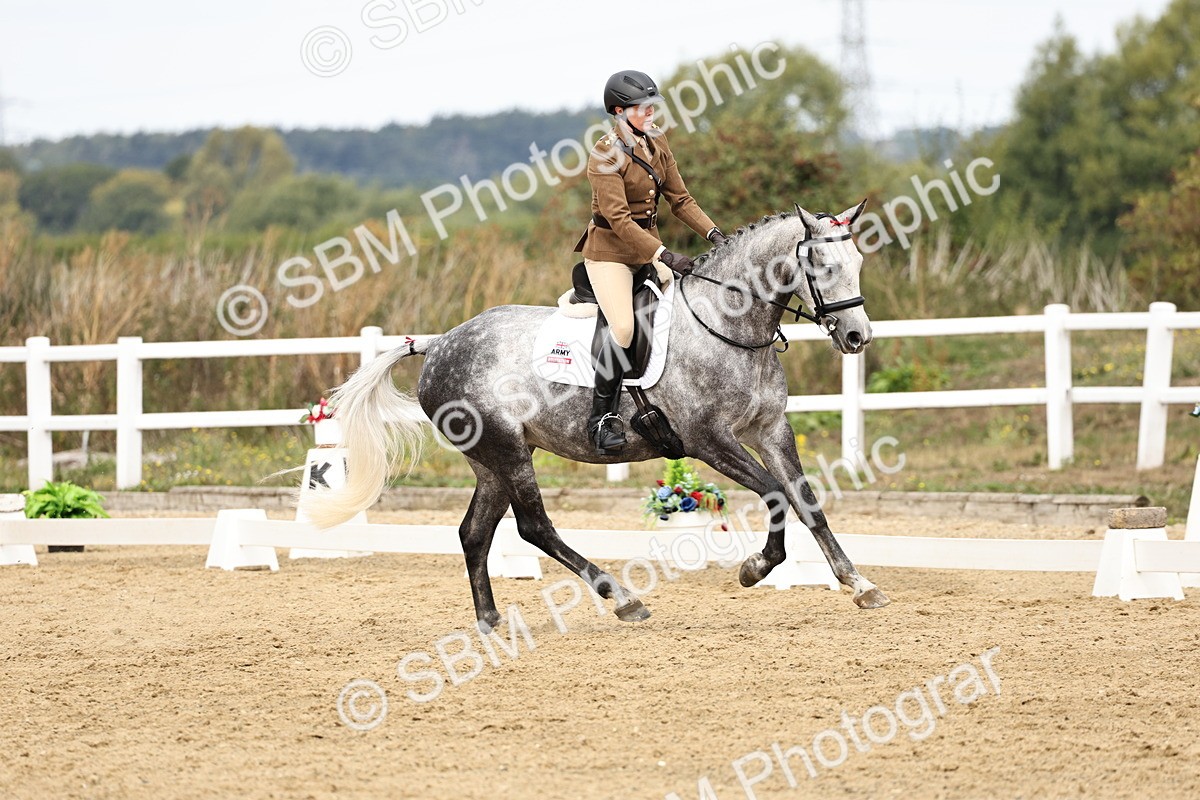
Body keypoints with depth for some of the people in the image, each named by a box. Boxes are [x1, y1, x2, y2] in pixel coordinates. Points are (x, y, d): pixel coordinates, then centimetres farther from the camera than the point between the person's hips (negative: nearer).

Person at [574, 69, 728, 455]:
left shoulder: (656, 140, 5)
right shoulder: (605, 156, -18)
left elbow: (679, 199, 10)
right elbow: (618, 219, -23)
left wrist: (712, 233, -4)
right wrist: (664, 256, -29)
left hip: (648, 245, 8)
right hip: (610, 249, -7)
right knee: (623, 328, -25)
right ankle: (602, 416, -12)